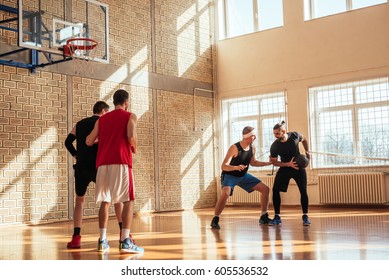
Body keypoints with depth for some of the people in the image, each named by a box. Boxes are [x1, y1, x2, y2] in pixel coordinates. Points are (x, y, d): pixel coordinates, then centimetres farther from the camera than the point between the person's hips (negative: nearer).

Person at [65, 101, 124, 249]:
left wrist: (76, 155, 12)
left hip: (82, 168, 4)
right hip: (98, 167, -3)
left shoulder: (79, 124, 17)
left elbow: (68, 142, 10)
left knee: (79, 200, 19)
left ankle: (76, 238, 6)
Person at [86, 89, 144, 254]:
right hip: (120, 162, -5)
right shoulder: (130, 116, 5)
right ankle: (125, 241, -7)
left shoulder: (101, 119, 19)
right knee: (128, 200, 1)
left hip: (103, 163, 5)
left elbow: (89, 142, 15)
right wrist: (134, 148, 7)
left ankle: (102, 241, 7)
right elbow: (131, 136, -13)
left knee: (105, 201, 10)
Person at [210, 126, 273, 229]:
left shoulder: (252, 148, -6)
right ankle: (215, 220, -22)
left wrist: (268, 163, 5)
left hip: (243, 175, 7)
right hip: (229, 175, -7)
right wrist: (236, 167, -51)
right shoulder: (234, 148, -27)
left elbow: (253, 162, 14)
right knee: (225, 193, -36)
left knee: (265, 189, 3)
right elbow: (224, 166, -32)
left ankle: (264, 217, 15)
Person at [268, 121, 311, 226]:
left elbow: (304, 140, 8)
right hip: (285, 168, 0)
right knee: (275, 190, -11)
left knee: (303, 191, -6)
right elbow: (274, 162, -12)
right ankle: (277, 217, -1)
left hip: (299, 166, 0)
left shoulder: (295, 135, -16)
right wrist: (288, 164, -24)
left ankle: (305, 216, 7)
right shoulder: (274, 146, -20)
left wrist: (307, 151, -2)